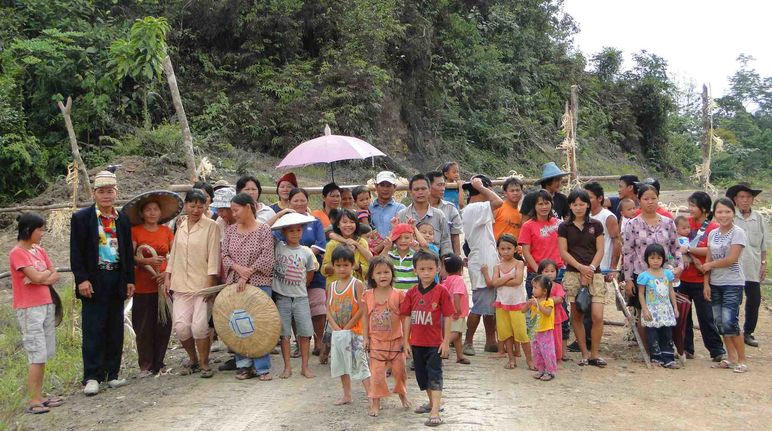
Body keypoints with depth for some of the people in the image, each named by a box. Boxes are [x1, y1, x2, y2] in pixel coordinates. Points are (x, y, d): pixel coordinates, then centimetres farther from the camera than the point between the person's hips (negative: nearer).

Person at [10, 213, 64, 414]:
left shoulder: (39, 250, 12)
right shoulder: (17, 253, -11)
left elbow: (55, 277, 9)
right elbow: (36, 277, -21)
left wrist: (40, 277, -10)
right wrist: (47, 272, -1)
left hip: (46, 305, 7)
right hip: (29, 309, -7)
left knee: (44, 355, 9)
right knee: (37, 355, -8)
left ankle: (39, 396, 16)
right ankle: (33, 401, -2)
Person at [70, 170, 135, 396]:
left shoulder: (123, 220, 11)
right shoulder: (81, 218, -1)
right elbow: (76, 252, -5)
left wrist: (130, 280, 8)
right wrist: (82, 279, -13)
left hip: (117, 281, 4)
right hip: (93, 282, -4)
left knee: (115, 330, 9)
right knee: (93, 331, -3)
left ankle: (112, 374, 18)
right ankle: (92, 377, 2)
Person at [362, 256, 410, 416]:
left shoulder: (399, 295, -7)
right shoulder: (368, 296, -2)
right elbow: (365, 318, 4)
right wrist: (365, 337, 1)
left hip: (396, 340, 0)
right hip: (376, 341, 0)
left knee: (399, 370, 13)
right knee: (376, 372, 0)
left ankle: (403, 395, 36)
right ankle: (375, 403, 10)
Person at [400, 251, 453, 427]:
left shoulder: (441, 291, -10)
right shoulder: (411, 292, 0)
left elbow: (447, 318, -7)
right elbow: (407, 318, 5)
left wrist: (446, 341, -8)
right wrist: (406, 341, 5)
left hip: (435, 343, -5)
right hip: (416, 343, 5)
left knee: (435, 376, -2)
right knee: (421, 375, 18)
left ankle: (435, 412, -2)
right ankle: (432, 402, 38)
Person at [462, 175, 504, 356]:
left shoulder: (473, 209, 15)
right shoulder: (475, 209, -16)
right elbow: (498, 202, -29)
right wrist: (481, 187, -17)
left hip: (488, 263, 10)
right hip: (482, 265, -10)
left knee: (490, 305, 14)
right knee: (480, 306, -3)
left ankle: (491, 341, 22)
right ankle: (468, 342, 7)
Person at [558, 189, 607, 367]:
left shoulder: (596, 225, 9)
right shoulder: (564, 227, 6)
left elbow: (600, 251, 5)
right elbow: (563, 252, 1)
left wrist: (590, 269, -8)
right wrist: (581, 267, -10)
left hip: (594, 273, 0)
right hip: (573, 274, 0)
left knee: (597, 316, -9)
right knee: (576, 316, 2)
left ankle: (595, 353, 5)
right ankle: (584, 353, 13)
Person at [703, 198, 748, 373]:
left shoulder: (738, 233, -9)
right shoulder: (712, 234, 9)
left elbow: (731, 259, -16)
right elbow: (708, 260, 10)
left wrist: (710, 265, -5)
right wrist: (706, 283, 4)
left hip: (733, 284, -6)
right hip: (715, 284, 6)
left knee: (729, 322, -11)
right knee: (720, 323, 8)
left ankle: (741, 360, 1)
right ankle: (731, 358, 19)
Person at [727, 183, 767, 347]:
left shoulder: (759, 218, 6)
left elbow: (763, 244, 13)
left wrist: (763, 263, 11)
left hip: (753, 268, 4)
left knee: (754, 301, 8)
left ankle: (748, 332, 22)